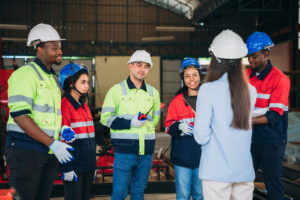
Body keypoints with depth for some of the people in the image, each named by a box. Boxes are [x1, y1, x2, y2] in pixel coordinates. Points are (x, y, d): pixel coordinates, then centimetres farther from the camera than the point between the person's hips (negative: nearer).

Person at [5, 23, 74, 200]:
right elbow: (19, 115, -20)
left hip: (49, 152, 8)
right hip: (26, 150, -8)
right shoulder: (26, 74, -10)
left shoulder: (53, 78, 18)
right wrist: (53, 144, -23)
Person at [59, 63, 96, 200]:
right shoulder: (64, 105, -10)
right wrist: (67, 168, -17)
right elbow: (62, 139, -14)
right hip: (73, 166, -8)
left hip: (88, 165, 8)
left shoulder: (84, 106, 15)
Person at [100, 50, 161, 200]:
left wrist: (145, 123, 10)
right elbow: (105, 118, -4)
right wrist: (130, 123, -13)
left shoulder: (153, 93, 13)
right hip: (124, 150, -4)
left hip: (147, 151, 4)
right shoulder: (117, 90, 0)